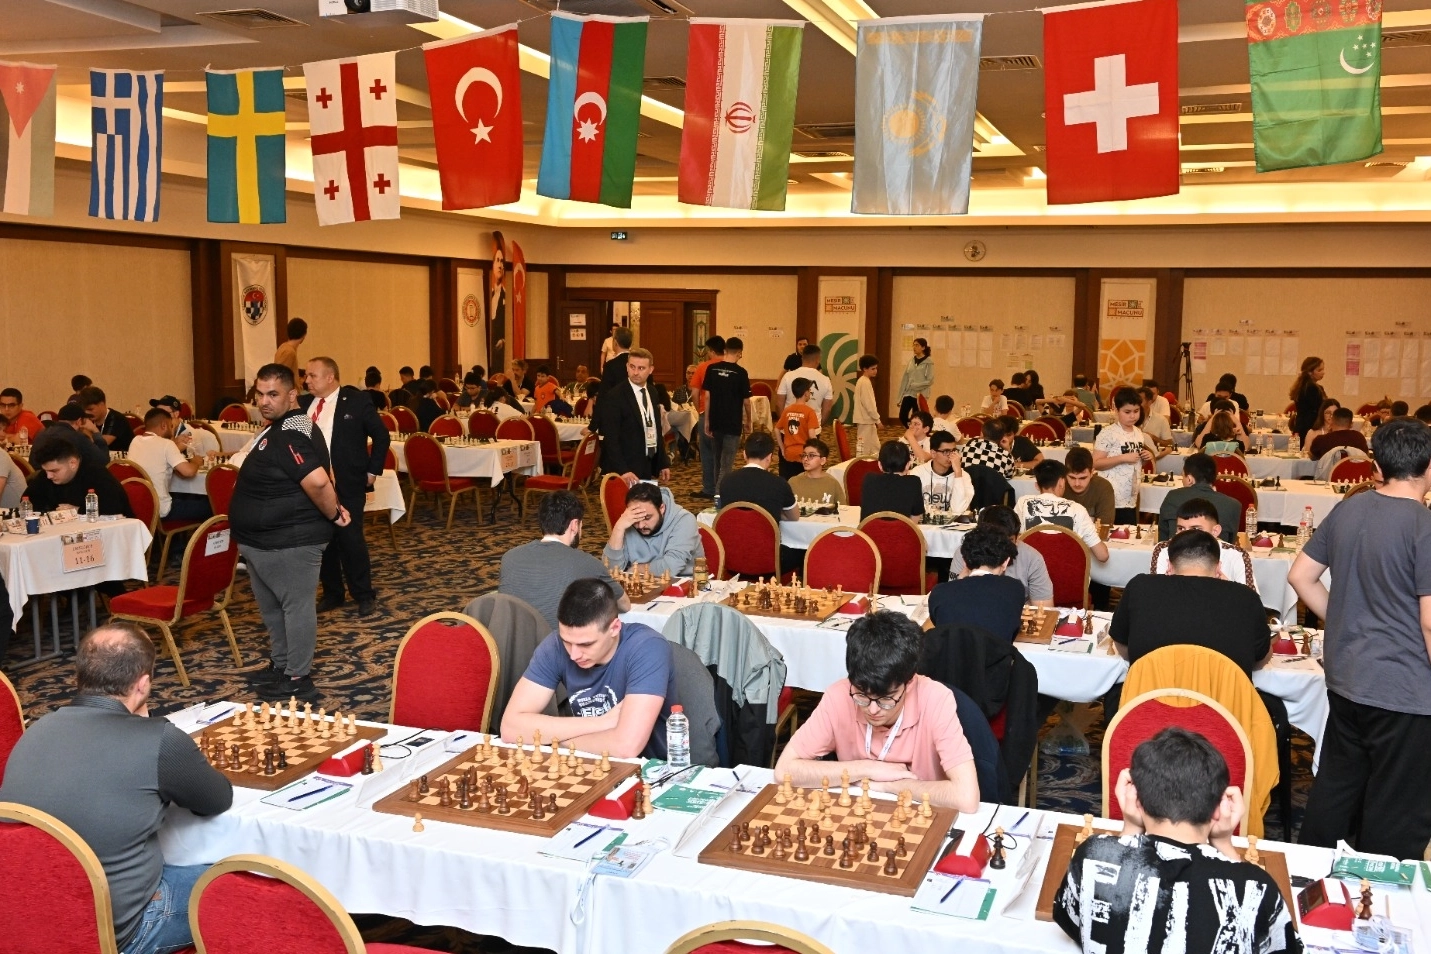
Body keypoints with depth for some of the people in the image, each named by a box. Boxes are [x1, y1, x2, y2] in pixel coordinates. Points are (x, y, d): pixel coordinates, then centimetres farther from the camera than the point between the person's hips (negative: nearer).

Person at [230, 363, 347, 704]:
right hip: (264, 539, 11)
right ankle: (280, 664, 35)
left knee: (296, 605, -1)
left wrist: (333, 514, -21)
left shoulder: (290, 434, -23)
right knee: (271, 606, 21)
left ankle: (298, 679, 8)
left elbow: (317, 481, -36)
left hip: (290, 540, -11)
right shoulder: (277, 429, 12)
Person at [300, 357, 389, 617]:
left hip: (346, 485, -5)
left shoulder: (356, 401, -5)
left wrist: (373, 471, -3)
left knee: (351, 539, -1)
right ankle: (332, 593, 23)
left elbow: (382, 436, -1)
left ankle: (364, 595, 12)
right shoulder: (303, 403, 7)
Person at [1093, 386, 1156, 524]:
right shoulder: (1108, 433, -11)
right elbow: (1096, 463, -16)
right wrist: (1122, 458, -22)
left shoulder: (1139, 433, 11)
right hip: (1112, 498, -7)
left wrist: (1147, 458, 3)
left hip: (1131, 497, 7)